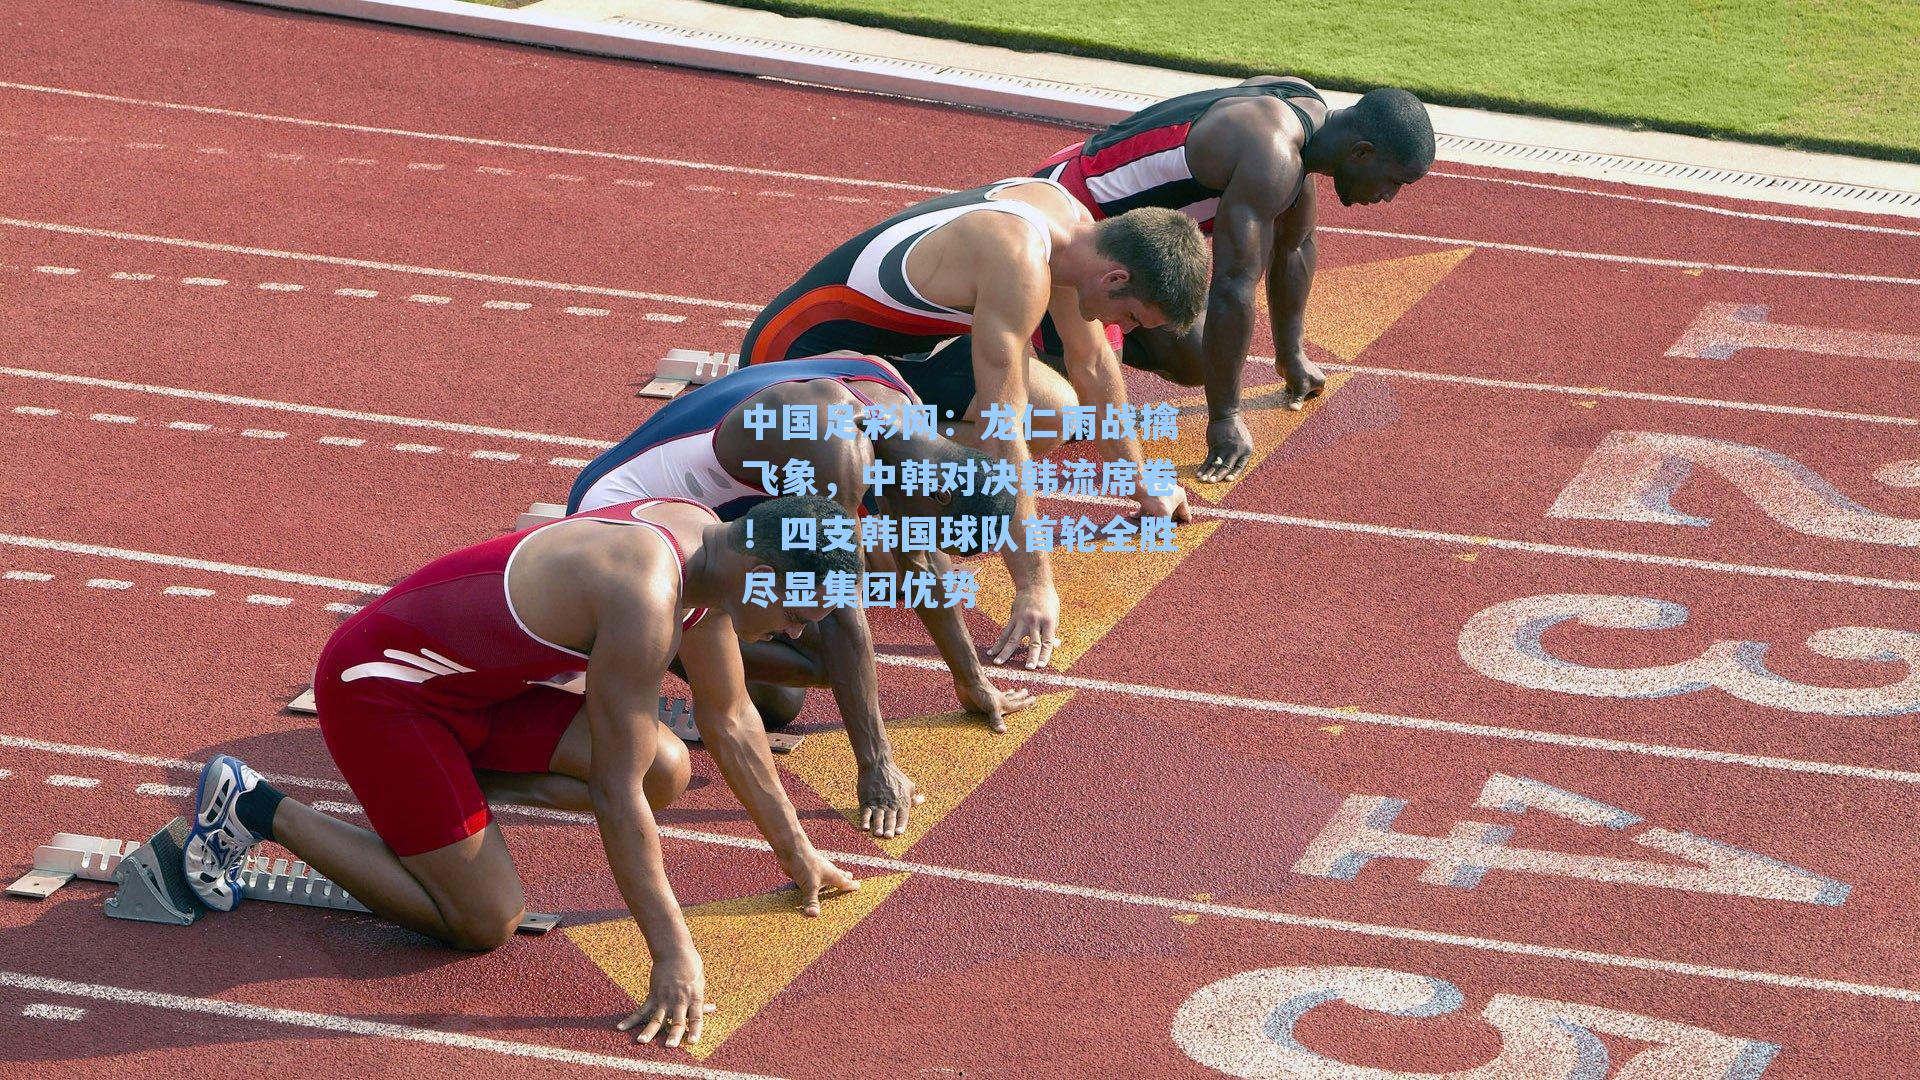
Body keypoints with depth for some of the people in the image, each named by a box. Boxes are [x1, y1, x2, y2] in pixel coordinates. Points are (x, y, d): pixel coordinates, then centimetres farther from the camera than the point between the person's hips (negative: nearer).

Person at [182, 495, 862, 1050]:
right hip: (377, 687, -9)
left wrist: (797, 852, 17)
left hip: (471, 680, 9)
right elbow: (615, 796, -29)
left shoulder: (708, 542, -3)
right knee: (486, 922, -9)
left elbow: (730, 724, 12)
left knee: (666, 772, -4)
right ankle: (254, 807, 0)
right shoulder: (645, 597, -32)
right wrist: (674, 955, -27)